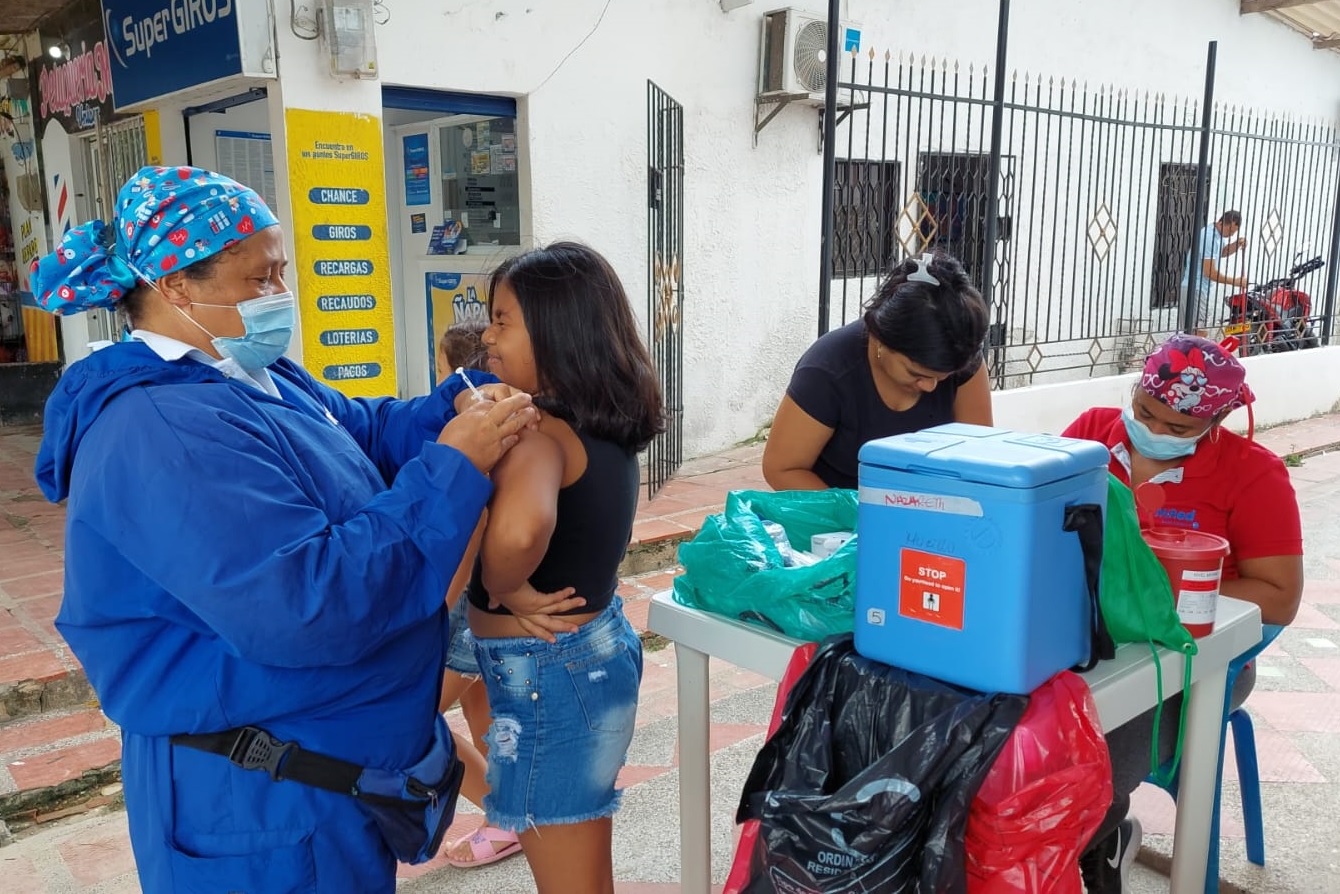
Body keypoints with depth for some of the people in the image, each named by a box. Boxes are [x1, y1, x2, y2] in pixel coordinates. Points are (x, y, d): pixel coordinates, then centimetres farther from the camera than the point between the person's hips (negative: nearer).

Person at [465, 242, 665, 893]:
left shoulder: (541, 433, -25)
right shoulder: (606, 427, 2)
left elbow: (518, 529, -47)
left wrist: (505, 590, -27)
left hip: (549, 675, -9)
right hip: (600, 646, 9)